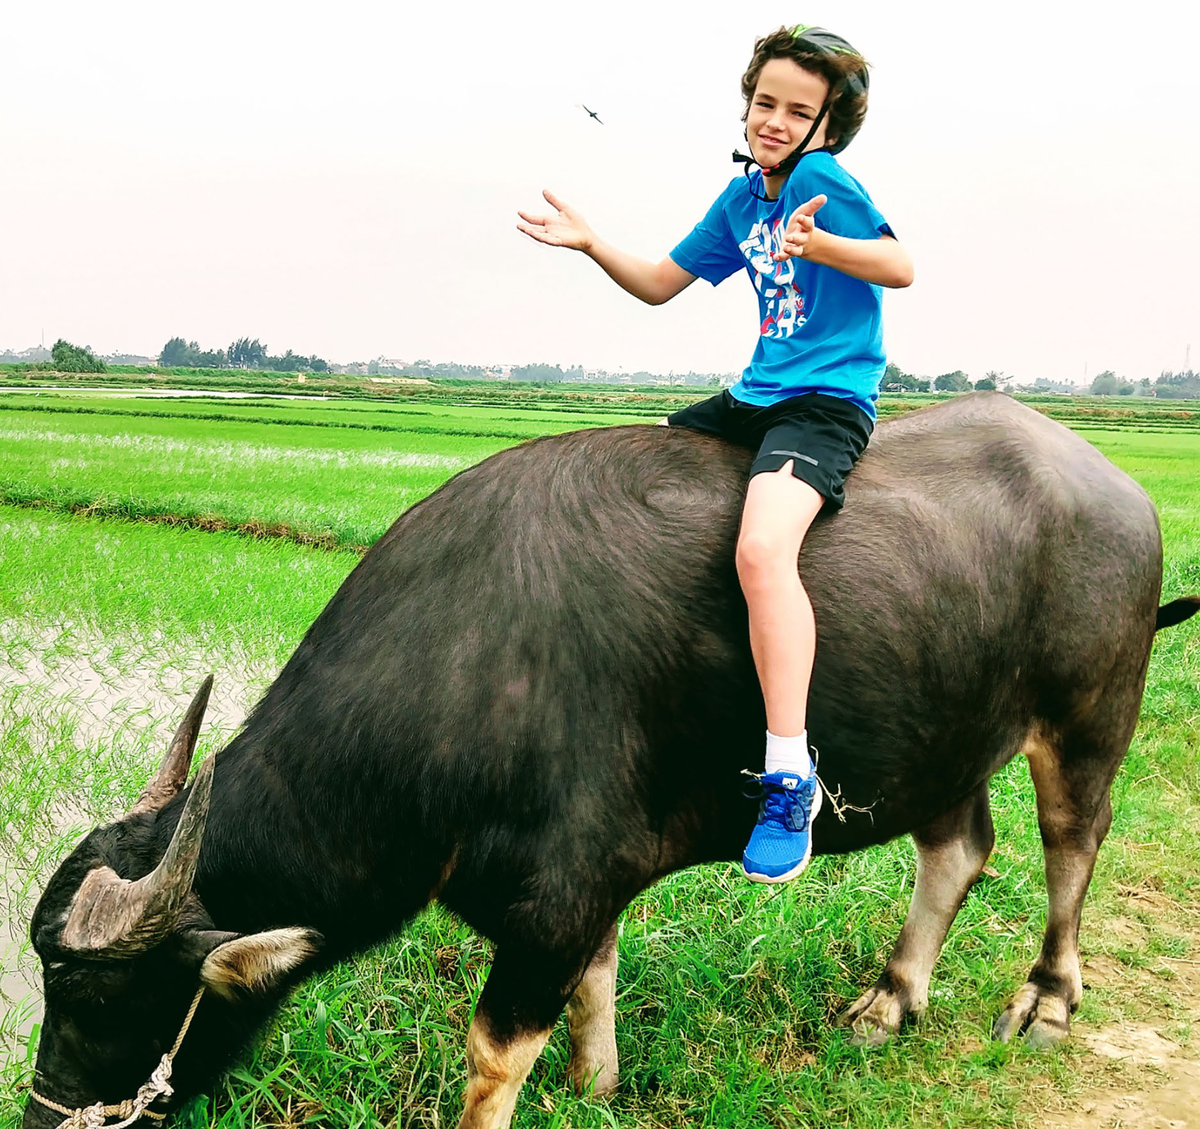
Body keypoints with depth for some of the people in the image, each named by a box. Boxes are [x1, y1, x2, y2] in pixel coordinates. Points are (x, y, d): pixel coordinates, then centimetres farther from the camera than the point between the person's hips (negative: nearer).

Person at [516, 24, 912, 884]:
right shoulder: (742, 197, 15)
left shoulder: (822, 178, -8)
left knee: (762, 547, -35)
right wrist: (592, 244, 7)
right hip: (756, 395, 9)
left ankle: (791, 778, -29)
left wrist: (819, 244, -33)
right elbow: (661, 283, 20)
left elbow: (902, 268, -18)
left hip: (829, 400, -9)